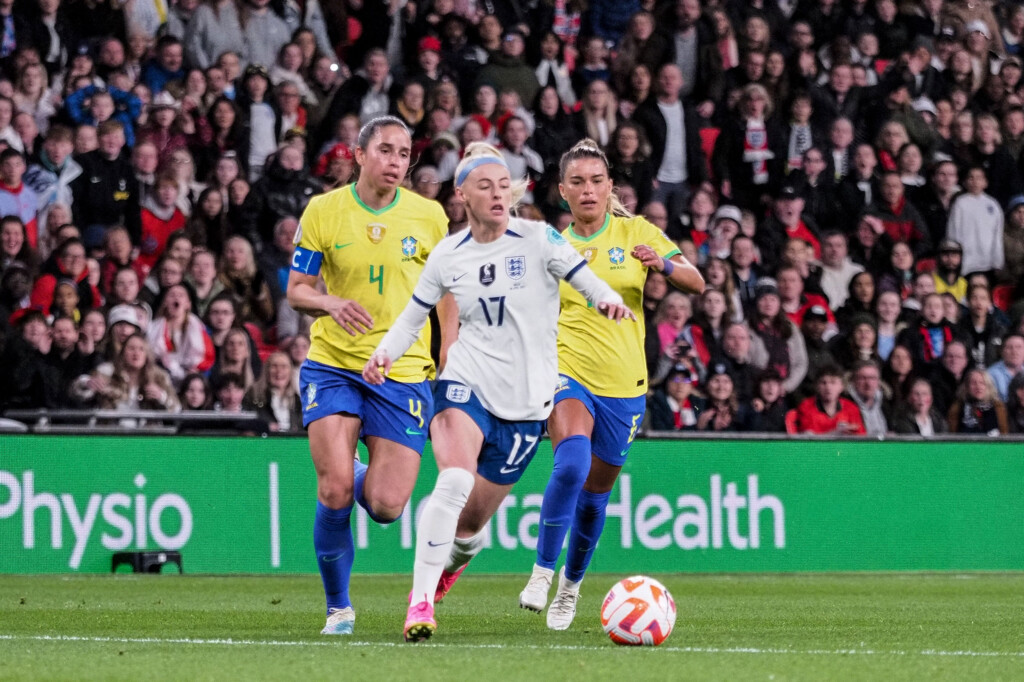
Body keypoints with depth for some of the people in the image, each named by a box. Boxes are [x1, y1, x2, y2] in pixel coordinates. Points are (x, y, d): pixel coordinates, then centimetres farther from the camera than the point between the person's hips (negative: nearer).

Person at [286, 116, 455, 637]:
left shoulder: (428, 216, 2)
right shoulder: (323, 211, 0)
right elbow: (296, 290, 3)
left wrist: (450, 365, 2)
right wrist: (331, 304, -19)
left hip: (403, 373, 1)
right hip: (332, 364, -1)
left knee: (386, 506, -8)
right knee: (334, 493, -15)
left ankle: (363, 477, 31)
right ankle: (338, 607, 6)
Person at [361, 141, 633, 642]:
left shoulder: (537, 239, -4)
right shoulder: (448, 256, 3)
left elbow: (584, 278, -13)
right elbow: (414, 315, 13)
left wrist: (608, 300, -36)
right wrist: (385, 353, -5)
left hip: (526, 400, 0)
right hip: (466, 385, 0)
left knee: (470, 522, 7)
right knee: (455, 481, -29)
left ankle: (449, 560, 45)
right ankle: (420, 601, -23)